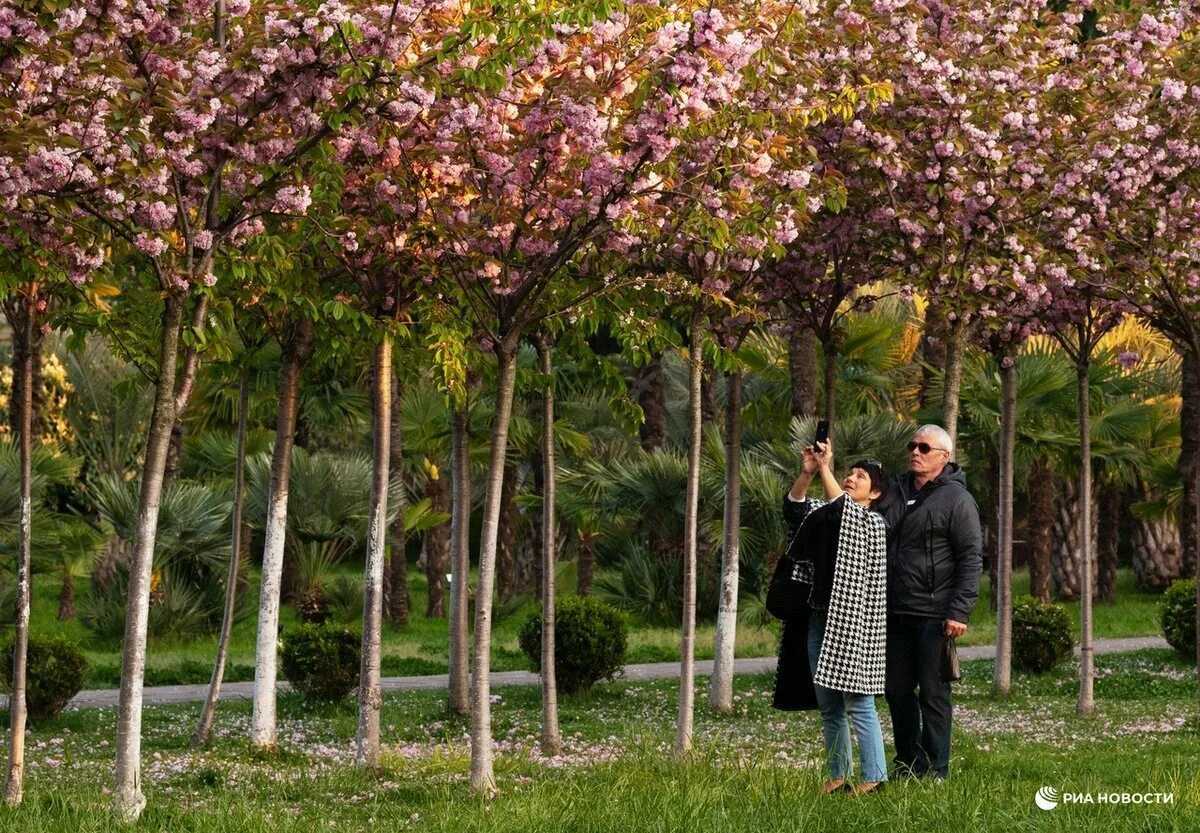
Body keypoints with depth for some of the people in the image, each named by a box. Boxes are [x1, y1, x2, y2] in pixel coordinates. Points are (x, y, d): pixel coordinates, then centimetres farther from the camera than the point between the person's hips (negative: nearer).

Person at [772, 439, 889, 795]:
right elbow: (793, 506, 1)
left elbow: (843, 508, -22)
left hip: (852, 623, -7)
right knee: (827, 706, 10)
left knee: (857, 704, -8)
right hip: (818, 620, 7)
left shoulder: (873, 523, -4)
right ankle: (838, 775, 17)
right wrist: (808, 473, -14)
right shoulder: (825, 514, 15)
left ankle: (874, 778, -5)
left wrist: (826, 469, -20)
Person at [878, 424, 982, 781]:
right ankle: (907, 765, 19)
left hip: (933, 615, -7)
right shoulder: (896, 490, 15)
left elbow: (971, 558, -10)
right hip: (895, 612, 7)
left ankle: (935, 772, 4)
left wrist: (959, 611, -17)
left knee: (933, 692, -2)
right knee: (897, 690, 10)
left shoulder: (956, 499, -5)